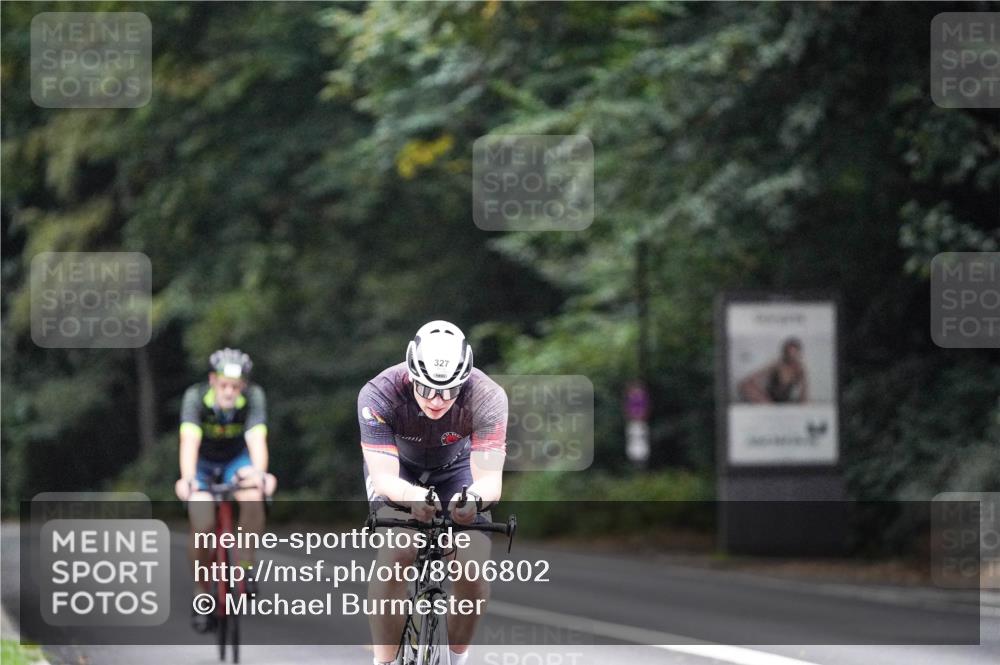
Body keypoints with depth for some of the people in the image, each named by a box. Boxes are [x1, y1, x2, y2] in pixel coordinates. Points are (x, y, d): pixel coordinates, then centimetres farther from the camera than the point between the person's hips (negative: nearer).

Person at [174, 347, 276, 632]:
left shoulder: (253, 397, -26)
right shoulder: (195, 397, -27)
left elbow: (256, 440, -37)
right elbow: (189, 441, -39)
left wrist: (259, 473, -58)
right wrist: (187, 479, -57)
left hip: (237, 460, 1)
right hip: (203, 462, -1)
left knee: (252, 497, -33)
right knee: (201, 528, -22)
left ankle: (246, 568, -17)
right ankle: (201, 593, 1)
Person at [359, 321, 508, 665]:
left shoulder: (487, 397, -33)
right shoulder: (378, 395, -35)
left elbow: (491, 478, -36)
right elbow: (384, 478, -38)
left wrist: (475, 498, -60)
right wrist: (413, 496, -61)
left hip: (455, 467, 1)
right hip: (398, 470, -1)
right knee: (395, 554, -29)